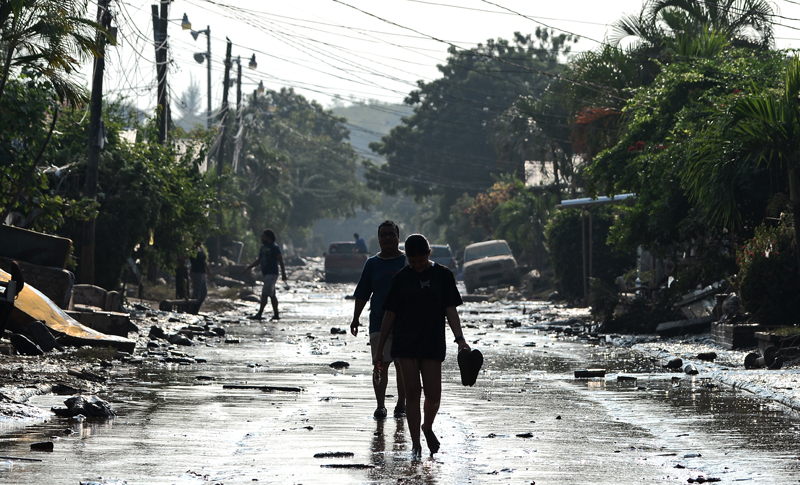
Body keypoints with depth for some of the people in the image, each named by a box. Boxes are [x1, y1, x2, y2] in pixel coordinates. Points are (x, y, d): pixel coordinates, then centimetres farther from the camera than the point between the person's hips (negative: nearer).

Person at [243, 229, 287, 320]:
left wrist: (283, 274, -16)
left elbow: (281, 261, -12)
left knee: (265, 294, -14)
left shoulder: (274, 248, -10)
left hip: (272, 274, -9)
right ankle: (276, 315, 15)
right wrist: (247, 269, 19)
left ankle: (259, 314, -18)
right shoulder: (263, 247, 15)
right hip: (266, 274, 9)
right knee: (272, 295, 11)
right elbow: (258, 260, 23)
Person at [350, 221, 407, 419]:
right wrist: (356, 319, 5)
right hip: (379, 321, 0)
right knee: (380, 364, -7)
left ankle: (401, 405, 14)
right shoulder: (372, 264, 8)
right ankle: (380, 405, -5)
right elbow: (362, 295, 11)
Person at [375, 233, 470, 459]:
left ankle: (427, 427, 28)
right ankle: (415, 444, 3)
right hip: (405, 344, 0)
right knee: (412, 393, -4)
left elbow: (450, 310, 1)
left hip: (433, 343, 0)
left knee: (433, 395, -3)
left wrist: (460, 339, -13)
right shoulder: (401, 278, 4)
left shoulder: (443, 275, 3)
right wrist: (379, 350, 7)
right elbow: (390, 315, 7)